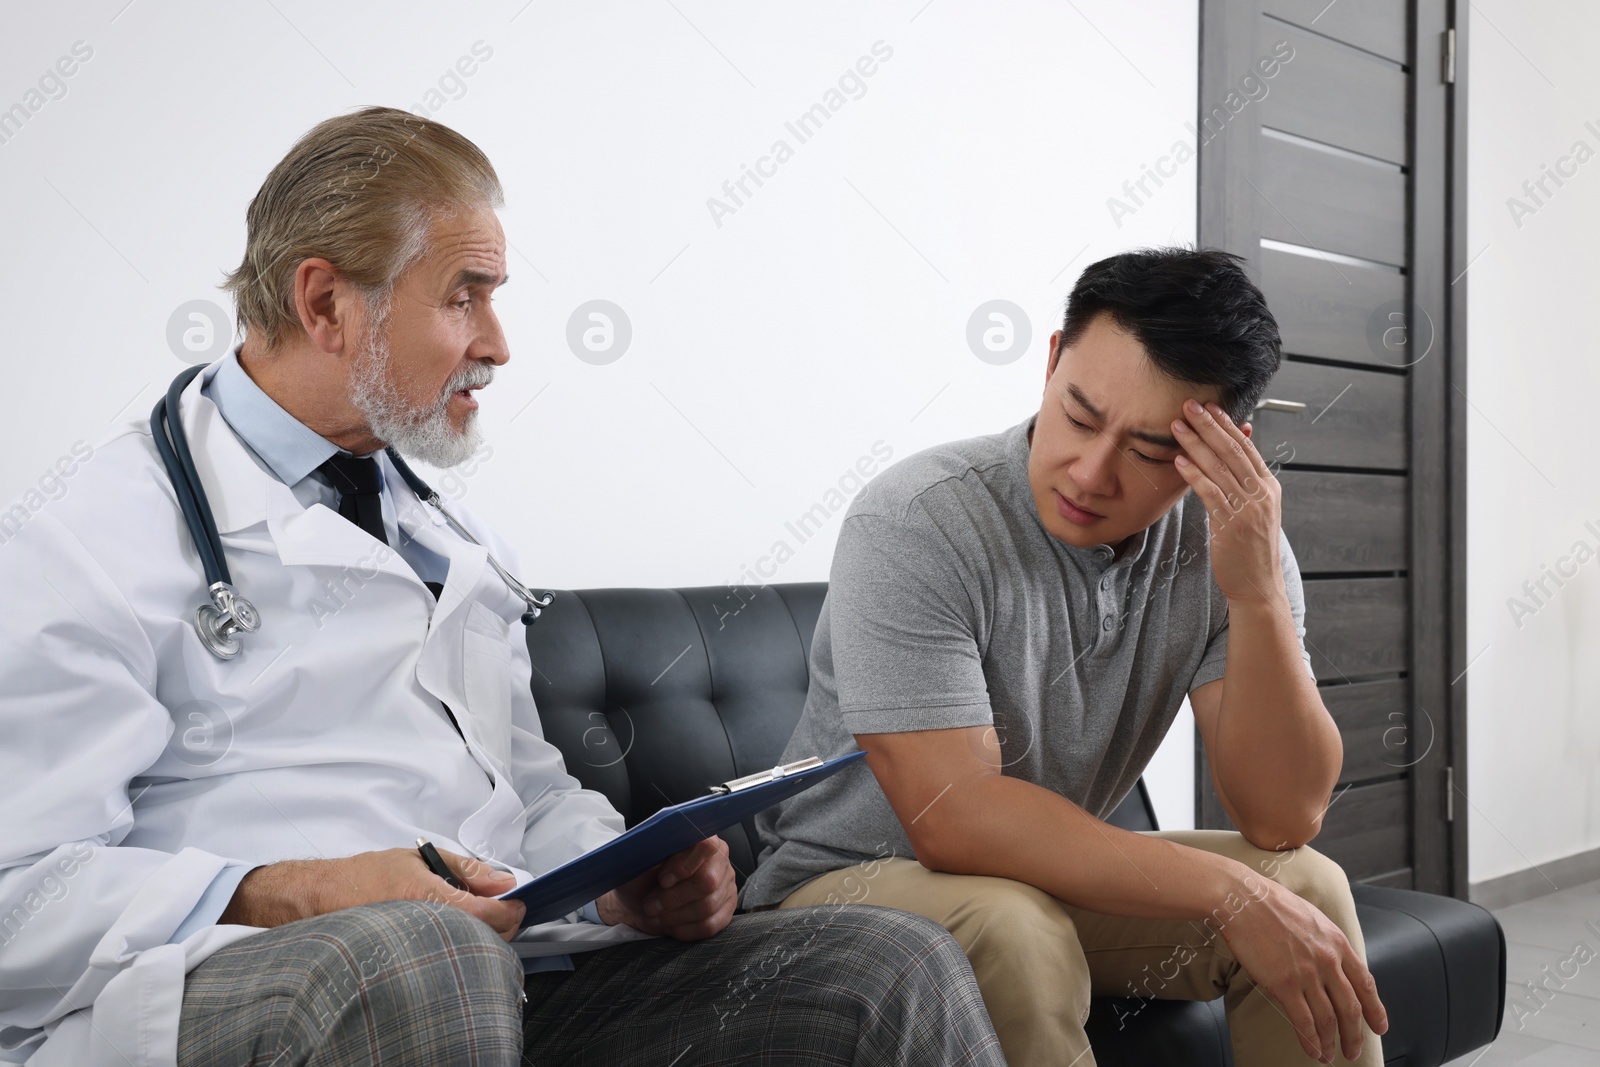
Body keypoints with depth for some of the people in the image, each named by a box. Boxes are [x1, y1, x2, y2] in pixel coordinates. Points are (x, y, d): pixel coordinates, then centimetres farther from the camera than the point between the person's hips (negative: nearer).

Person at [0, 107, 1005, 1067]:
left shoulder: (449, 545, 21)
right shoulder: (119, 533, -3)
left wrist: (627, 881, 3)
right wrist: (280, 900, -24)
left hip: (504, 980, 6)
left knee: (894, 966, -15)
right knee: (425, 958, -41)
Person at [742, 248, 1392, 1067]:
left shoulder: (1226, 538, -10)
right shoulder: (911, 528, -26)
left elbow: (1283, 819, -17)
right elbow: (953, 817, -32)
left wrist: (1258, 594, -30)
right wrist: (1229, 893, -32)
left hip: (1058, 881, 5)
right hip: (850, 881, -4)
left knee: (1307, 887, -15)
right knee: (1010, 930, -35)